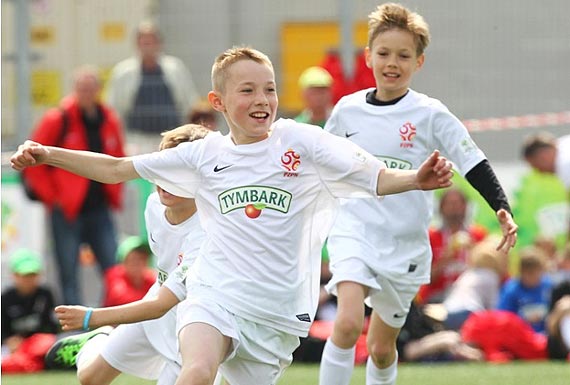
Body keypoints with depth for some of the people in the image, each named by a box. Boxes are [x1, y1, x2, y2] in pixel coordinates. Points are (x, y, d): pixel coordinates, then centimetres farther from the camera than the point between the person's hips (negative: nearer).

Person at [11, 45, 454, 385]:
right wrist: (47, 155, 6)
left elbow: (378, 178, -5)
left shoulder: (299, 141, 0)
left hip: (277, 314, 0)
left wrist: (416, 180, -26)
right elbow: (117, 169, 13)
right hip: (214, 297, 0)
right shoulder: (205, 155, 7)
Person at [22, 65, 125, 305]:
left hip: (100, 210, 4)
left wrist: (115, 195, 10)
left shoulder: (109, 121, 7)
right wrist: (52, 197, -8)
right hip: (67, 212, -4)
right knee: (69, 277, -1)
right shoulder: (58, 120, -6)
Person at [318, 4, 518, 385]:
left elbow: (474, 164, -7)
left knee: (382, 348, 10)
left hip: (405, 245, 0)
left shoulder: (430, 114, -5)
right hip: (354, 233, 0)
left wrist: (502, 209, -20)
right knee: (348, 323, -25)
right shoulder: (348, 110, 1)